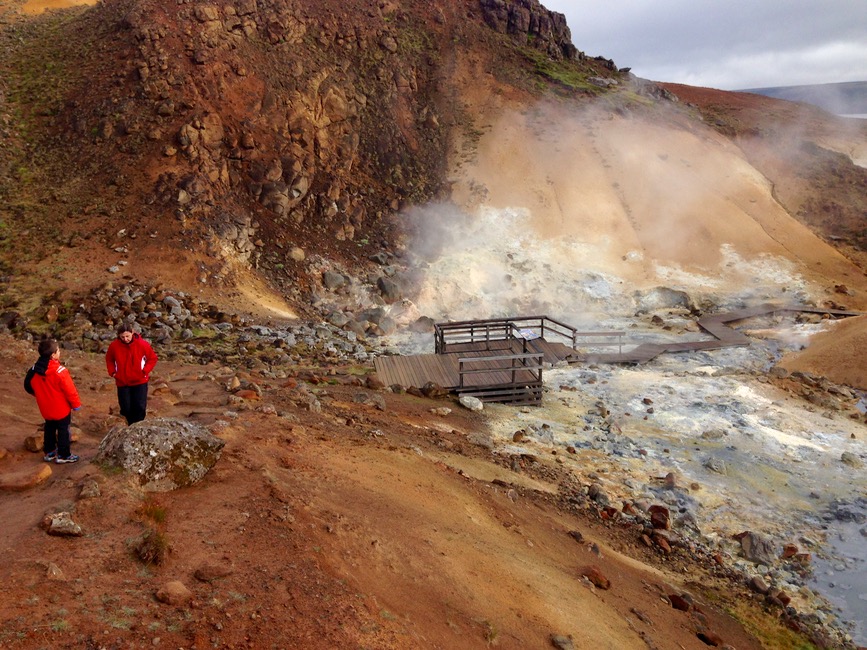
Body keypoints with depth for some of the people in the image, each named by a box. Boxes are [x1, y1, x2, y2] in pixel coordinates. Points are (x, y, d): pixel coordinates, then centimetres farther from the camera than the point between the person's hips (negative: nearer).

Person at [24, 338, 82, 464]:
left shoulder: (34, 369, -8)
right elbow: (69, 390, -22)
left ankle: (49, 452, 34)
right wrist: (76, 404, -7)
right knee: (63, 430, 9)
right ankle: (63, 455, 17)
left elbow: (28, 386, 6)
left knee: (49, 429, 23)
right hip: (61, 408, -6)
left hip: (46, 408, 6)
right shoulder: (59, 371, -28)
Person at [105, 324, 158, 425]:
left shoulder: (142, 344, -14)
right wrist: (112, 372, -2)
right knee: (126, 408, 6)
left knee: (140, 407, -4)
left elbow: (153, 358, -1)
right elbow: (109, 359, 9)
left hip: (140, 382, -1)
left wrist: (145, 371, -11)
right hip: (122, 382, 2)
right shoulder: (114, 345, -10)